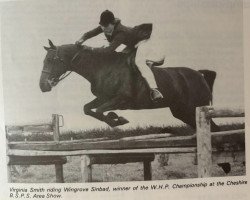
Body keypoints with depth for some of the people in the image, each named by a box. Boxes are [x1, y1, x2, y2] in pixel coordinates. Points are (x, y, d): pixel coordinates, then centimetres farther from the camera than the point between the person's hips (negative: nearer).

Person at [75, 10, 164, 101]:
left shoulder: (121, 32, -39)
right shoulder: (103, 28, -14)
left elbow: (110, 49, -44)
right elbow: (89, 33, -9)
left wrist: (92, 49, -44)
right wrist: (82, 39, -30)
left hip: (143, 40, -9)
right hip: (132, 43, 9)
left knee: (139, 62, -30)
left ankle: (154, 90, -42)